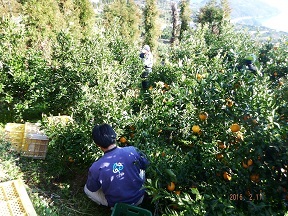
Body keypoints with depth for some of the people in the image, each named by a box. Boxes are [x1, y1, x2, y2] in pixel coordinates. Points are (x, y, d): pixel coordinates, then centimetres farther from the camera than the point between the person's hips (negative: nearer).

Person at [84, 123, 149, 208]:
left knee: (86, 189, 18)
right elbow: (145, 165, -1)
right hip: (139, 199, 2)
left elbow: (92, 189, -6)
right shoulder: (132, 151, -22)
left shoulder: (96, 168, -26)